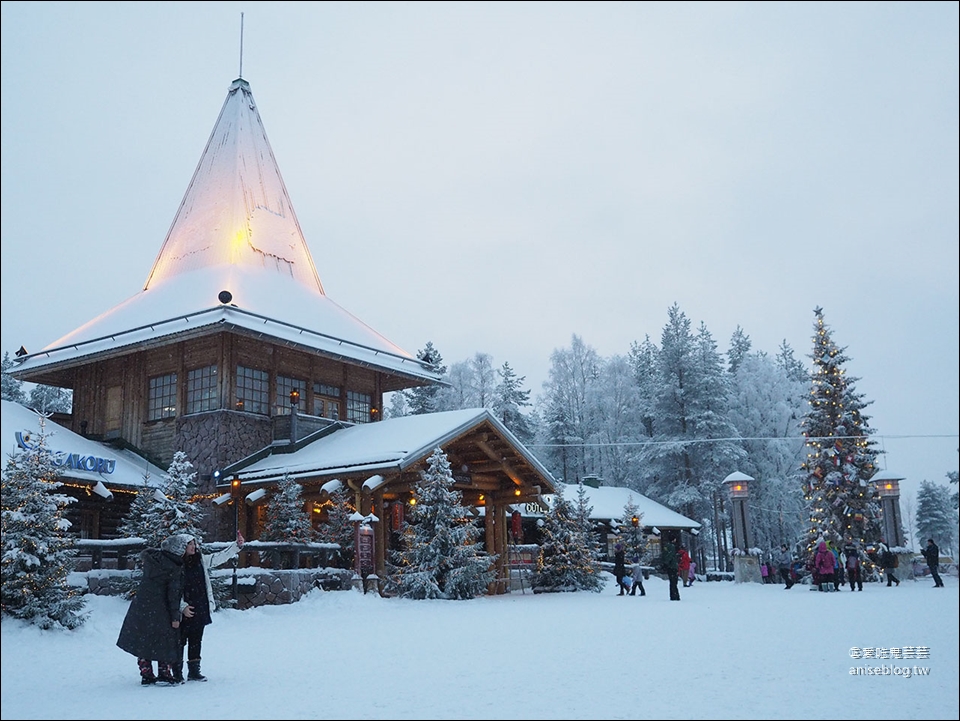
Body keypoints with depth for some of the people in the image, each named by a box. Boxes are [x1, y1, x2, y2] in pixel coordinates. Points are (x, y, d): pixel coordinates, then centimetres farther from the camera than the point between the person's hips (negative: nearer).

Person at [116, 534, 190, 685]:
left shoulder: (150, 556, 0)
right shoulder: (175, 569, -14)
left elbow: (143, 555, 25)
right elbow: (174, 594, -14)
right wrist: (175, 616, -9)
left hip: (141, 606, 5)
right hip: (160, 609, -5)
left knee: (143, 641, 13)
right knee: (165, 641, 9)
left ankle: (146, 675, 16)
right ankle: (164, 674, 9)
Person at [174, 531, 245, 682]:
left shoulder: (200, 560, 7)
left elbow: (220, 557, 8)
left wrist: (237, 545, -2)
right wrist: (182, 607, -18)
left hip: (200, 609, 6)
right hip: (185, 611, -6)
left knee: (196, 640, 14)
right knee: (180, 641, 1)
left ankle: (194, 671, 24)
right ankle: (177, 673, 11)